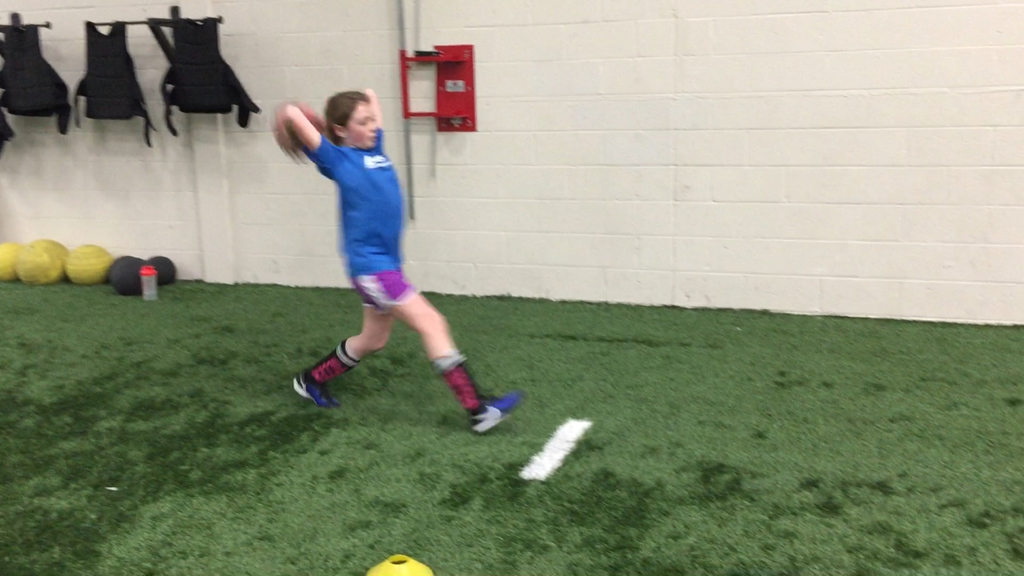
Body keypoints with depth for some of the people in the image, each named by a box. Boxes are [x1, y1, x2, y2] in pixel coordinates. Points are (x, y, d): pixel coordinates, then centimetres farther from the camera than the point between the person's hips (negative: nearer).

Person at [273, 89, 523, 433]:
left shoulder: (374, 146, 12)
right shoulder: (336, 159, -7)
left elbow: (370, 96, 26)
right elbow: (291, 113, -14)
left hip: (386, 260, 9)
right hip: (369, 262, -8)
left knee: (373, 340, 21)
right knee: (432, 325, -13)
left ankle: (310, 380, 40)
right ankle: (477, 410, -11)